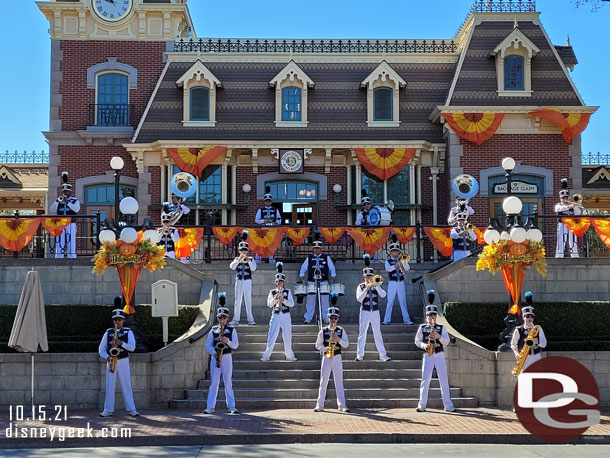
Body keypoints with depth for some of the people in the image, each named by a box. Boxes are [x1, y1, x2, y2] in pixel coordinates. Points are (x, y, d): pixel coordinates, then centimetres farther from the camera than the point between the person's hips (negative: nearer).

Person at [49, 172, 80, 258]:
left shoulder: (75, 201, 8)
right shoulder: (58, 201, 17)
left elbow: (76, 209, -13)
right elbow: (51, 210, 2)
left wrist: (67, 202, -23)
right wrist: (57, 201, -11)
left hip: (71, 225, -3)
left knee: (71, 244, -6)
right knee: (59, 245, 0)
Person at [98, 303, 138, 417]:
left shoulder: (128, 332, 3)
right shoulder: (108, 333, 8)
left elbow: (132, 347, -8)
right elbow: (101, 349, 7)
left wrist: (121, 343, -23)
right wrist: (107, 357, -11)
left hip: (123, 361, -2)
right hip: (111, 361, 2)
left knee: (126, 385, -1)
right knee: (109, 386, 3)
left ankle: (131, 409, 1)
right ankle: (108, 410, 7)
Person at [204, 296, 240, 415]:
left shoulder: (232, 330, 3)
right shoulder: (213, 330, 7)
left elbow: (236, 345, -1)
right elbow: (208, 344, 5)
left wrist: (227, 341, -19)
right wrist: (213, 353, -11)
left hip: (227, 357, -1)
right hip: (215, 358, 1)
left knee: (228, 382, 1)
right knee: (213, 382, 1)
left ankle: (231, 407, 4)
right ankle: (210, 407, 4)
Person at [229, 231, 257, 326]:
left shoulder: (251, 260, 5)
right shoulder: (237, 259, 8)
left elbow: (253, 268, -10)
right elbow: (232, 267, -8)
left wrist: (248, 261, -23)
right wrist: (239, 259, -20)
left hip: (248, 281, -1)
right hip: (239, 281, 1)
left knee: (248, 300, -2)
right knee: (237, 301, 3)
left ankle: (250, 320, -1)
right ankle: (236, 319, 6)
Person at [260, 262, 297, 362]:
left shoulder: (288, 292, 6)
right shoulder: (272, 292, 6)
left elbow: (292, 304, -3)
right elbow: (269, 304, 0)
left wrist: (283, 300, -17)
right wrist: (275, 298, -16)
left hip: (286, 316, 1)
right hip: (275, 316, -1)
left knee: (287, 337, 6)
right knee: (271, 337, -4)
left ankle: (289, 355, 18)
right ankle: (266, 355, 2)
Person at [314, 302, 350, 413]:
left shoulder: (341, 331, 6)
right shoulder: (323, 331, 4)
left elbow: (346, 344, 0)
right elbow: (318, 345, 6)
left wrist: (338, 339, -17)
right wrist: (326, 348, -12)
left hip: (337, 357, 1)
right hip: (326, 357, -1)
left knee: (339, 381, 2)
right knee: (323, 381, -2)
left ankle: (342, 405, 4)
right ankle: (320, 405, 3)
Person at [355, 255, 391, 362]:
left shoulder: (376, 286, 8)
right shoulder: (361, 287, 1)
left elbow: (383, 295, -9)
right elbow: (359, 299, -12)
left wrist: (376, 286, -18)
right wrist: (366, 289, -21)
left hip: (375, 312, 2)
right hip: (365, 312, -2)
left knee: (378, 333, 5)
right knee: (362, 333, -2)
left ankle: (383, 354, 7)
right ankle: (360, 354, 2)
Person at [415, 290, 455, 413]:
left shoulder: (441, 328, 3)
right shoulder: (422, 328, 3)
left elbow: (446, 342, -1)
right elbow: (417, 340, 8)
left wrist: (439, 336, -19)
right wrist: (423, 345, -12)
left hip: (439, 355, 1)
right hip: (427, 356, 0)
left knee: (444, 380, 1)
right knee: (425, 380, -3)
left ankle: (448, 405, 7)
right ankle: (422, 405, 3)